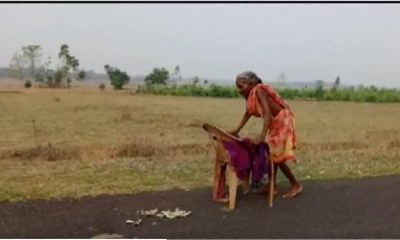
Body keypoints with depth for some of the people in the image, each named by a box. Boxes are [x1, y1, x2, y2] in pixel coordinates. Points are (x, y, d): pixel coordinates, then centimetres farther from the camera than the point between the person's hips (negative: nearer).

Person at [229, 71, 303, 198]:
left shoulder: (259, 90, -24)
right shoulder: (250, 95, 3)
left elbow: (268, 112, -34)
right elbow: (247, 114, 11)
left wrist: (262, 135, -42)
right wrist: (236, 131, 7)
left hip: (282, 121, -9)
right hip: (275, 123, 9)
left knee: (277, 156, -6)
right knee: (272, 155, 11)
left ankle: (296, 185, 7)